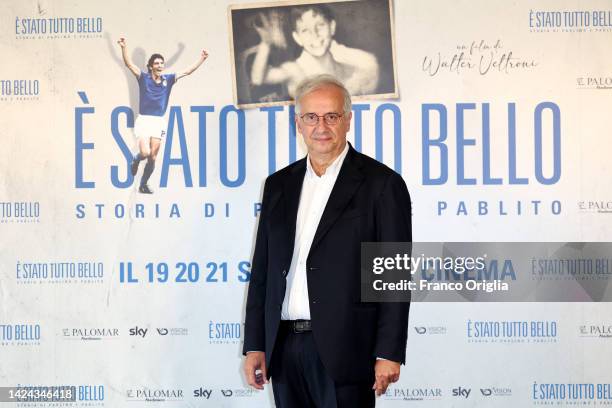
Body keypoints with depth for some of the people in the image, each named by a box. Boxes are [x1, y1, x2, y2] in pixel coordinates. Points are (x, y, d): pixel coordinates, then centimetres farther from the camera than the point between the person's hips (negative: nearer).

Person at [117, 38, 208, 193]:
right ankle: (136, 159, 20)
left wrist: (202, 59, 0)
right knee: (145, 153, -17)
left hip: (159, 122, 3)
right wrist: (124, 47, -22)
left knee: (152, 157, 3)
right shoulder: (143, 78, 0)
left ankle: (143, 185, 18)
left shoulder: (168, 80, 8)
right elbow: (129, 64, -9)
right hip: (144, 120, -3)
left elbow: (187, 71, 8)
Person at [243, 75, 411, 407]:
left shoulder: (381, 184, -3)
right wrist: (254, 345, 8)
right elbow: (262, 270, 14)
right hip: (284, 348, 5)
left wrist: (388, 354, -11)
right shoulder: (279, 185, 13)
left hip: (343, 350, -5)